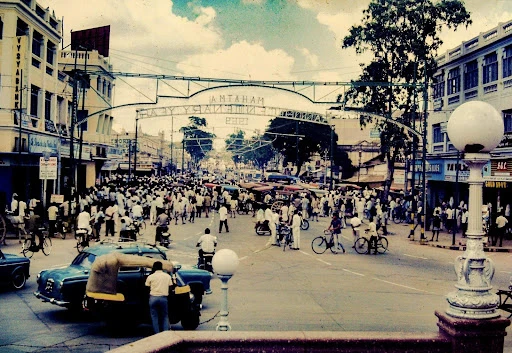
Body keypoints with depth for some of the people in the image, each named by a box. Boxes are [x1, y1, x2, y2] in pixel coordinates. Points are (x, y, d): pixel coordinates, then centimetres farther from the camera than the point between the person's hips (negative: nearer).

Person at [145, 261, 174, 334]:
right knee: (165, 317, 11)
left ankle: (157, 333, 5)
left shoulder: (150, 277, 2)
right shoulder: (167, 276, 6)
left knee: (154, 317, 8)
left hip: (153, 298, -1)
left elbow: (147, 288, 4)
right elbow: (171, 287, 5)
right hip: (163, 298, 1)